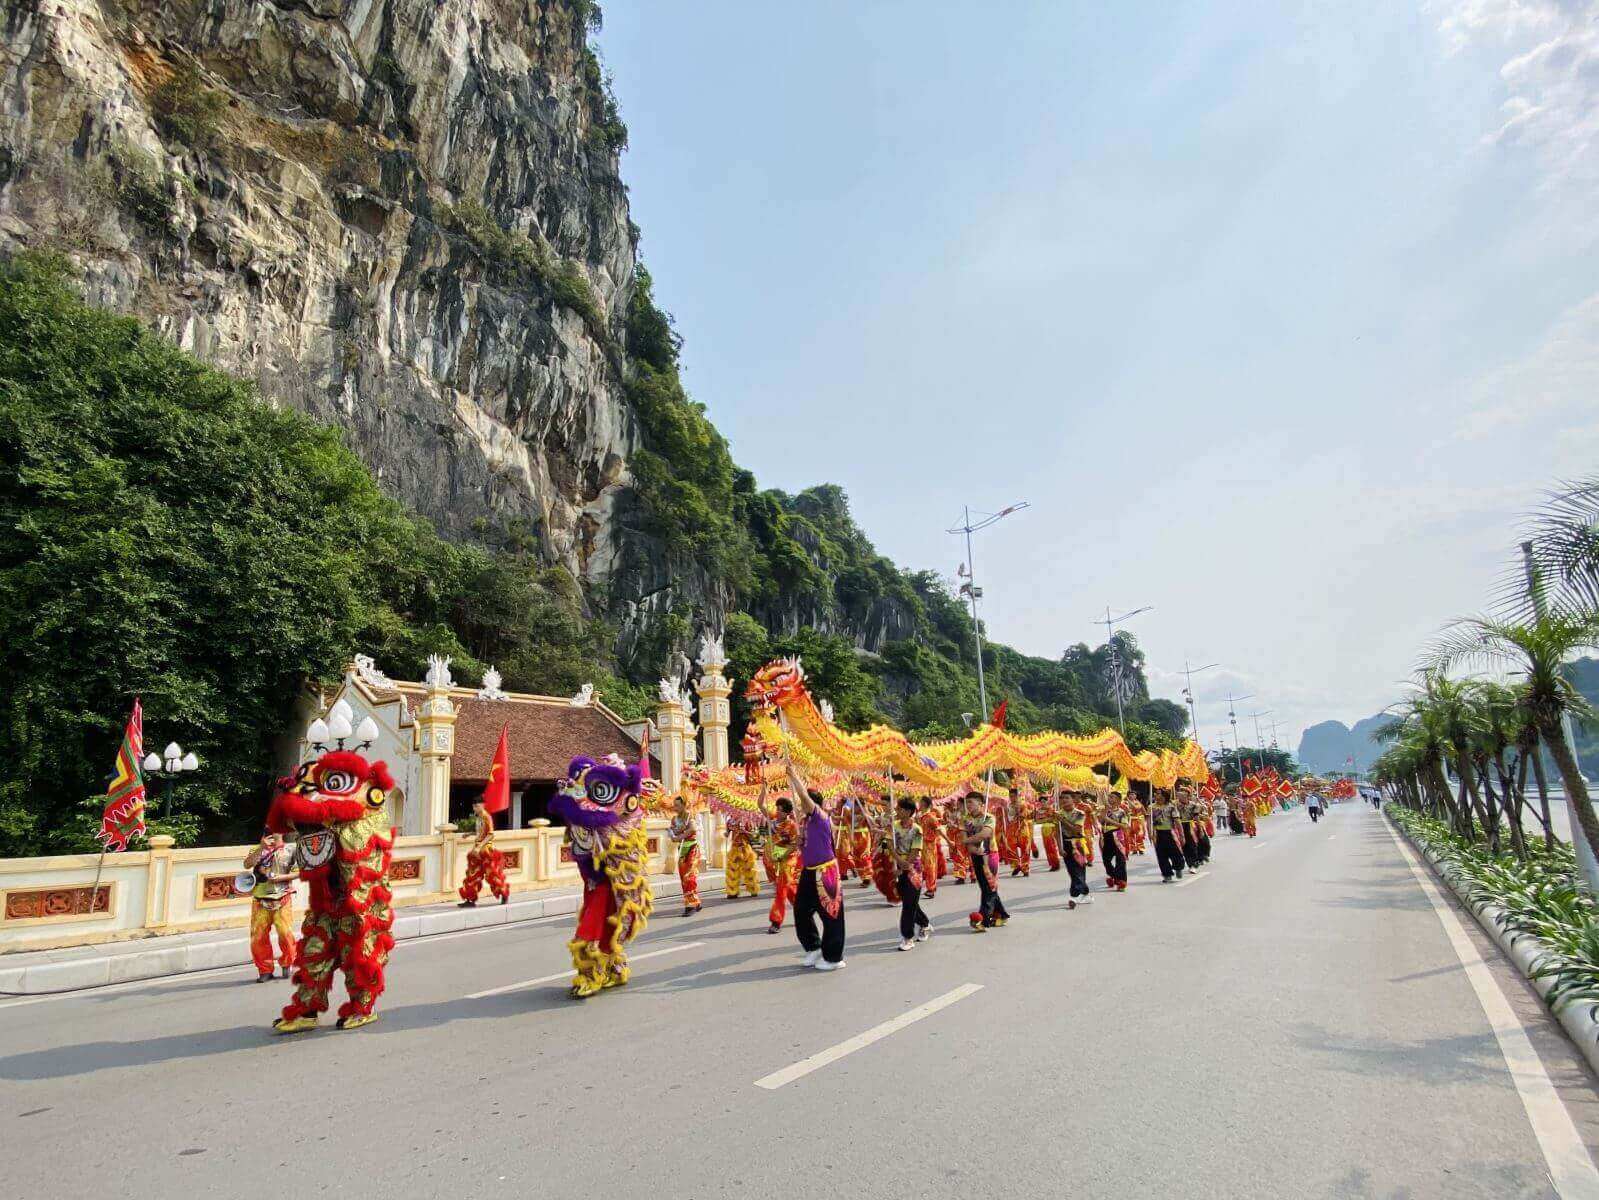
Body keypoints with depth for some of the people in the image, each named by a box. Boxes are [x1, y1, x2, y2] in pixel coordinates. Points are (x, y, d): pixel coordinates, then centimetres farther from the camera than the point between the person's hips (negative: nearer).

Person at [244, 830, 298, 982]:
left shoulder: (290, 850, 7)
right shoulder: (259, 850, 12)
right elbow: (247, 865, -6)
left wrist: (282, 877, -12)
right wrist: (262, 847, -14)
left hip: (282, 899, -2)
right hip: (260, 900, 2)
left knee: (285, 933, -7)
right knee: (258, 936, -1)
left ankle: (287, 964, 13)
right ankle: (265, 969, 13)